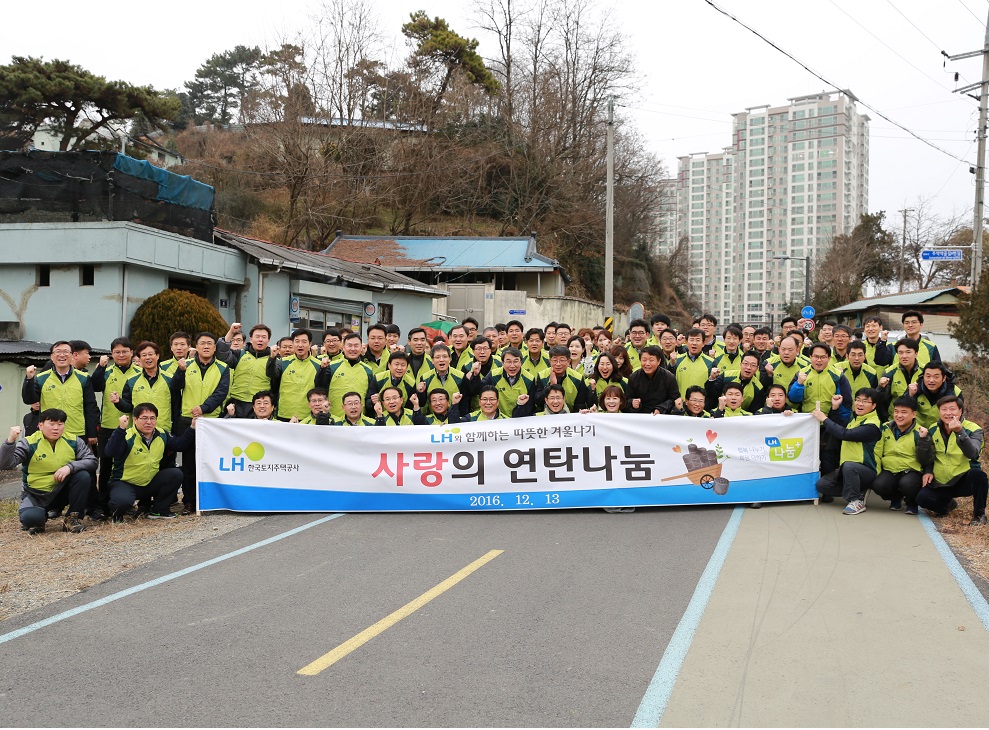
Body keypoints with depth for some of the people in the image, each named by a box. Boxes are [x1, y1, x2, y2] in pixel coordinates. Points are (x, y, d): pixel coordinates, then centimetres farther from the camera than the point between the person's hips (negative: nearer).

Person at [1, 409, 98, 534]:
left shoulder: (73, 442, -3)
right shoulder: (29, 443, -10)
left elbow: (92, 461, -12)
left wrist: (70, 467, -30)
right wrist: (10, 441, -35)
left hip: (62, 491, 2)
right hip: (36, 495, -2)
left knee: (83, 475, -24)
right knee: (30, 518, -32)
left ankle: (74, 517, -8)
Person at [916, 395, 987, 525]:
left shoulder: (973, 429, -7)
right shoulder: (933, 431, 4)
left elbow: (972, 453, -29)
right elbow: (925, 460, 3)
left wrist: (959, 432, -41)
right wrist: (924, 444, -16)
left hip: (964, 480, -3)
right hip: (941, 483, 3)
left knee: (977, 473, -36)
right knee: (922, 498, -25)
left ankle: (979, 514, -11)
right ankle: (947, 503, 13)